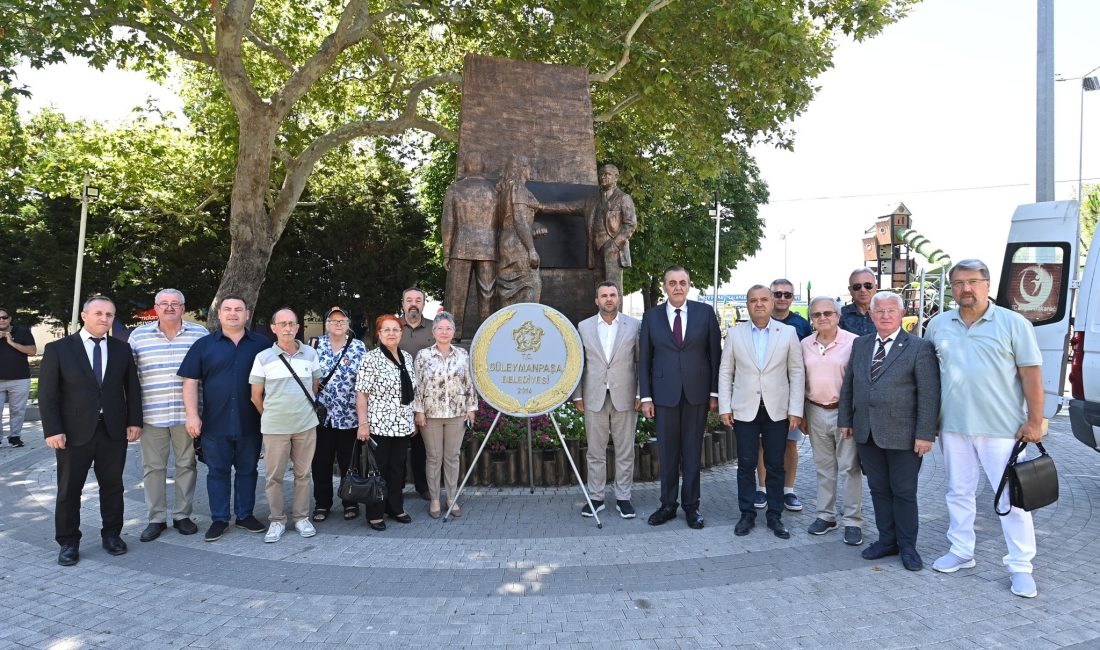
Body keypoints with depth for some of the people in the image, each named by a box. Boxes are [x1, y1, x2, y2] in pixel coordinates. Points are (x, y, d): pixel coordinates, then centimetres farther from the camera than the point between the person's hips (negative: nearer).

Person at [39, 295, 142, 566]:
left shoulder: (122, 349, 6)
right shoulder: (58, 349, -2)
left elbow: (132, 388, 9)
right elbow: (47, 393, -4)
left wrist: (134, 421, 1)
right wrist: (52, 430, -11)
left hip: (114, 430, 2)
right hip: (74, 432, -2)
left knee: (113, 486, 11)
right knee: (69, 490, 8)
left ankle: (112, 534, 25)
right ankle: (68, 542, 21)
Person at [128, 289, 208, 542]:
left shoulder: (200, 334, 2)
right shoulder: (138, 336, 4)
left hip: (187, 414, 0)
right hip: (152, 414, 1)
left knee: (186, 464, 8)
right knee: (153, 466, 7)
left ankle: (182, 515, 21)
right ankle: (156, 519, 19)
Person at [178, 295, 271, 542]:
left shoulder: (262, 344, 4)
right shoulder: (204, 345, 4)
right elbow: (190, 382, 3)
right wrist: (192, 414, -6)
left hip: (250, 423, 0)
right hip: (214, 424, 0)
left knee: (247, 470, 10)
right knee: (217, 471, 8)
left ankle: (245, 515, 23)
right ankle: (219, 519, 19)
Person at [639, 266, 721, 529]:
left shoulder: (705, 312, 2)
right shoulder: (651, 316, 3)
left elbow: (715, 354, 3)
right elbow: (644, 359, 3)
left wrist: (715, 392, 0)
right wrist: (645, 396, -1)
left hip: (697, 393, 0)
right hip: (664, 394, 1)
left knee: (692, 452, 8)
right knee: (667, 453, 8)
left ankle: (691, 506, 20)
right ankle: (668, 505, 20)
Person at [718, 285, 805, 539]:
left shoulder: (788, 332, 1)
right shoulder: (735, 333, 2)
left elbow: (797, 373, 1)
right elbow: (725, 372, 4)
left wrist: (795, 410, -4)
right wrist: (724, 408, -2)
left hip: (777, 410, 0)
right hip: (745, 410, 0)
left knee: (775, 466, 7)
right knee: (746, 465, 6)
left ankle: (775, 516, 20)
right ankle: (747, 514, 18)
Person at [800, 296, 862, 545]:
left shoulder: (853, 342, -8)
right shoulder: (806, 344, 6)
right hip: (816, 412, 4)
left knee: (850, 468, 2)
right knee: (823, 467, 13)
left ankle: (853, 521, 12)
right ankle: (826, 515, 23)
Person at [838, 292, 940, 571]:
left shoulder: (919, 347, -7)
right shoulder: (860, 344, 9)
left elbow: (929, 394, -10)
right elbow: (848, 385, 14)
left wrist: (925, 434, -13)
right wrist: (845, 420, 11)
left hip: (902, 434, -5)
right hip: (866, 433, 5)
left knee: (904, 492, 7)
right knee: (879, 490, 13)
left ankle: (908, 547, 22)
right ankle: (887, 540, 26)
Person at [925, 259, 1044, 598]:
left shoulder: (1013, 323, -5)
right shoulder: (939, 325, 5)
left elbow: (1031, 373, -6)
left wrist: (1034, 422, -9)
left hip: (1002, 429, -3)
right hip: (953, 427, 4)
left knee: (1013, 499, 2)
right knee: (959, 493, 14)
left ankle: (1020, 567, 14)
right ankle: (961, 552, 28)